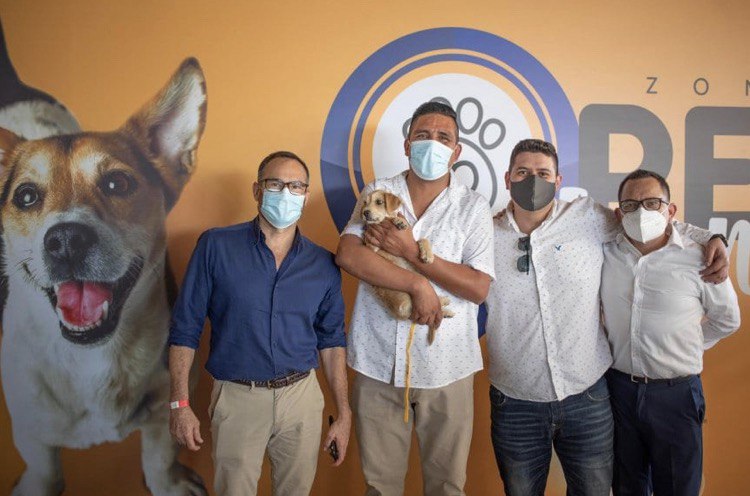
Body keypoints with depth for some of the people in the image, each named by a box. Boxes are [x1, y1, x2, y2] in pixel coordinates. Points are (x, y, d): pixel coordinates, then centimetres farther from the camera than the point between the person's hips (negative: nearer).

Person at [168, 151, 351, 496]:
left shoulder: (323, 264, 2)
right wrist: (180, 403, -7)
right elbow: (185, 328, -3)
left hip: (302, 397, 3)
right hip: (237, 399, -2)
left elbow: (332, 340, 8)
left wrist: (344, 414, 7)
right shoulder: (216, 246, -5)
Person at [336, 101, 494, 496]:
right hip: (378, 363, 1)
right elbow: (347, 255, -13)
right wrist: (417, 285, -19)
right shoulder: (376, 193, 3)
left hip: (446, 367, 0)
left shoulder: (473, 207, 0)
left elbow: (479, 288, -9)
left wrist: (411, 251, -16)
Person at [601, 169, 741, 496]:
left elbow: (727, 320, 5)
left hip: (676, 393, -2)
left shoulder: (699, 260, -10)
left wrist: (685, 348, 7)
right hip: (618, 387, 2)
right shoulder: (605, 254, -5)